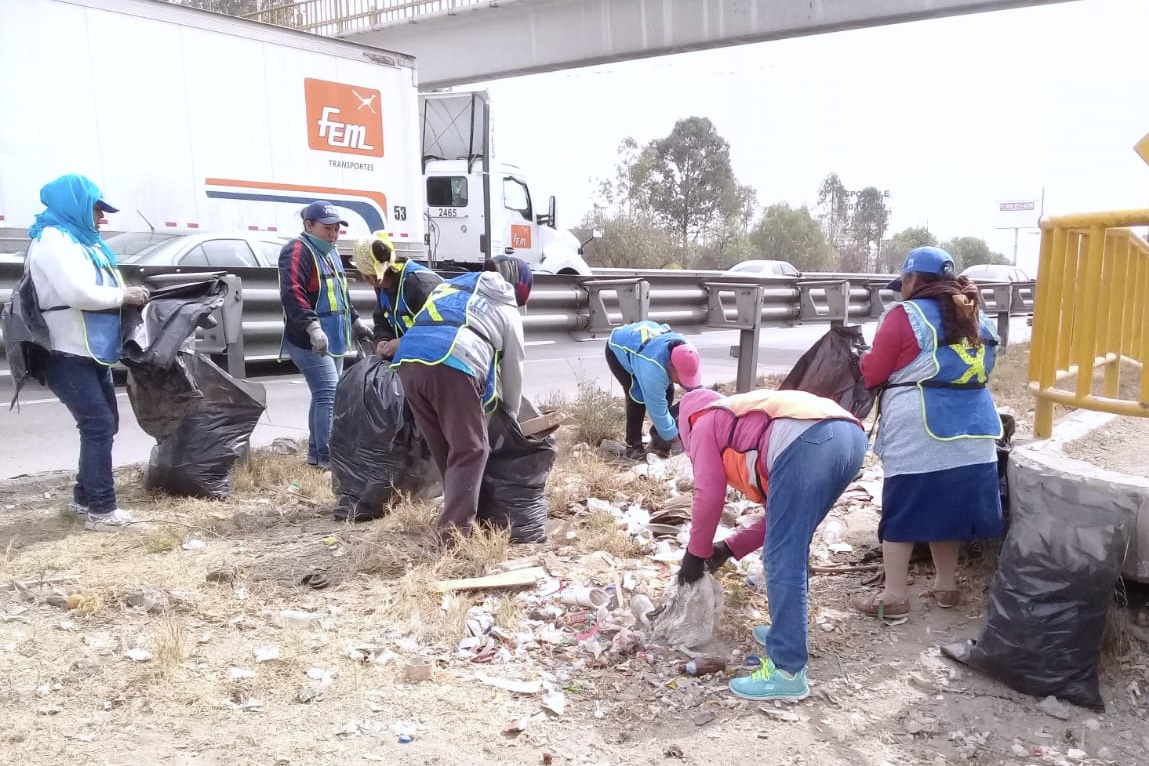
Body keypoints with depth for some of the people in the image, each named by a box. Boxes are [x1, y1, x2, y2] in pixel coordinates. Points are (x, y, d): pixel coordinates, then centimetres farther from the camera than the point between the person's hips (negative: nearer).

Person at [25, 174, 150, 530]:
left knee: (103, 424, 15)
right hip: (68, 356, -10)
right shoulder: (53, 240, -12)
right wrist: (123, 295, -14)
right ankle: (101, 510, -7)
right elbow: (77, 292, -26)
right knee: (98, 426, -12)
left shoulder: (79, 239, 18)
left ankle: (85, 497, 26)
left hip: (92, 353, 10)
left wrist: (125, 294, 2)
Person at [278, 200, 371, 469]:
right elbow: (292, 293, -26)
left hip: (333, 340, 10)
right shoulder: (298, 251, -12)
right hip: (310, 342, -10)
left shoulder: (330, 253, 19)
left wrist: (356, 322, 31)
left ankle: (316, 452, 22)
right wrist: (313, 327, -35)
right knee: (328, 394, -15)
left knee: (324, 396, 13)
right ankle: (328, 457, -14)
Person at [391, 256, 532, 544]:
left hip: (407, 360, 5)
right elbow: (512, 369, 30)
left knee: (443, 448, 19)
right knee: (470, 449, 6)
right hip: (452, 366, -5)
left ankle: (458, 510, 27)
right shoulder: (507, 311, 23)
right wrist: (511, 416, 45)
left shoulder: (451, 284, 36)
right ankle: (455, 526, -3)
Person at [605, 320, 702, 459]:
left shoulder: (684, 353, -23)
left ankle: (659, 438, 10)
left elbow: (695, 386, -3)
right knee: (638, 397, -22)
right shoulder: (653, 370, -46)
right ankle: (633, 445, -9)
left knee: (667, 391, -3)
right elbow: (657, 408, -37)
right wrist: (673, 438, -28)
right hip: (618, 348, -7)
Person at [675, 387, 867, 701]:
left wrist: (696, 554, 25)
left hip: (806, 442, -9)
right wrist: (731, 547, 37)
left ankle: (788, 671, 0)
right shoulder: (749, 423, 41)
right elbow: (781, 513, 35)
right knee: (790, 551, 23)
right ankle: (787, 632, 34)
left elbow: (709, 495, 13)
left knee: (782, 560, -2)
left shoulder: (706, 423, 23)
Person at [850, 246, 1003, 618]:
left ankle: (893, 597, 5)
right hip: (970, 428, 7)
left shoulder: (904, 315, -5)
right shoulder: (976, 318, 16)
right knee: (947, 506, 16)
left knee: (902, 511, 1)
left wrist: (864, 360, 17)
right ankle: (946, 586, 26)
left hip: (918, 432, -6)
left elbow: (872, 374, -4)